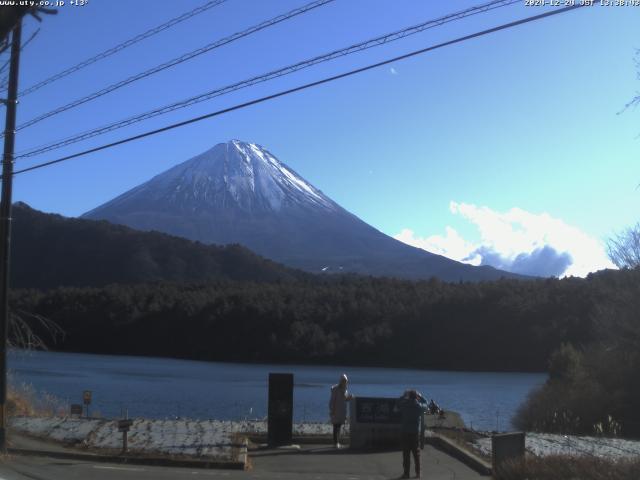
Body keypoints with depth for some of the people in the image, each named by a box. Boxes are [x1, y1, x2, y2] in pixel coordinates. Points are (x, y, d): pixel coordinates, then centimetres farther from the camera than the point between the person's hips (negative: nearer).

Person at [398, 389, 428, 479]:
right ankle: (418, 473, 13)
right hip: (416, 433, 2)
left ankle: (406, 473, 3)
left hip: (406, 432, -2)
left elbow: (398, 402, 13)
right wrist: (419, 396, 19)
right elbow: (425, 403, 17)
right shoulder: (419, 406, -4)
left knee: (406, 454, 3)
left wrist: (404, 395, 18)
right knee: (416, 454, 11)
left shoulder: (404, 405, -8)